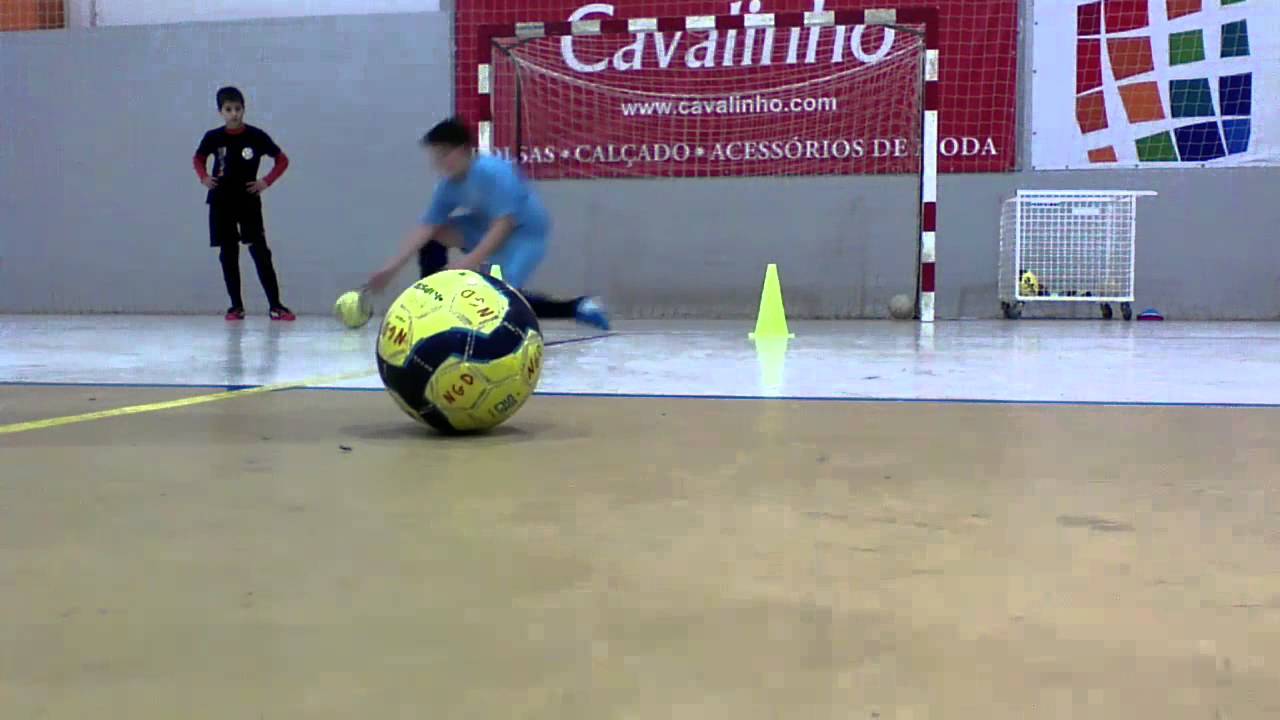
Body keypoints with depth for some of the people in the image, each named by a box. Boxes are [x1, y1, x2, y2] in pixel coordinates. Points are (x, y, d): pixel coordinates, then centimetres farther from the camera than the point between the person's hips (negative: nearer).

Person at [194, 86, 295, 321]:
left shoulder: (256, 136, -7)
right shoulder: (213, 137, -2)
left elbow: (282, 160, 2)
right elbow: (199, 159, 18)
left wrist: (267, 181, -8)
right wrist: (203, 178, 1)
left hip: (249, 201, -2)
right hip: (221, 203, 2)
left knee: (260, 252, -7)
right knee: (228, 254, 5)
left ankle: (275, 305, -7)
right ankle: (236, 306, 13)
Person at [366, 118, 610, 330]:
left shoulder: (492, 171, -28)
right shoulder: (449, 186, -6)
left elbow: (504, 223, -32)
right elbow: (426, 226, -8)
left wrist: (470, 261, -39)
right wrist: (392, 267, -15)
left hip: (525, 232, -8)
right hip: (488, 227, 8)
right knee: (434, 233, -1)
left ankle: (578, 307, -15)